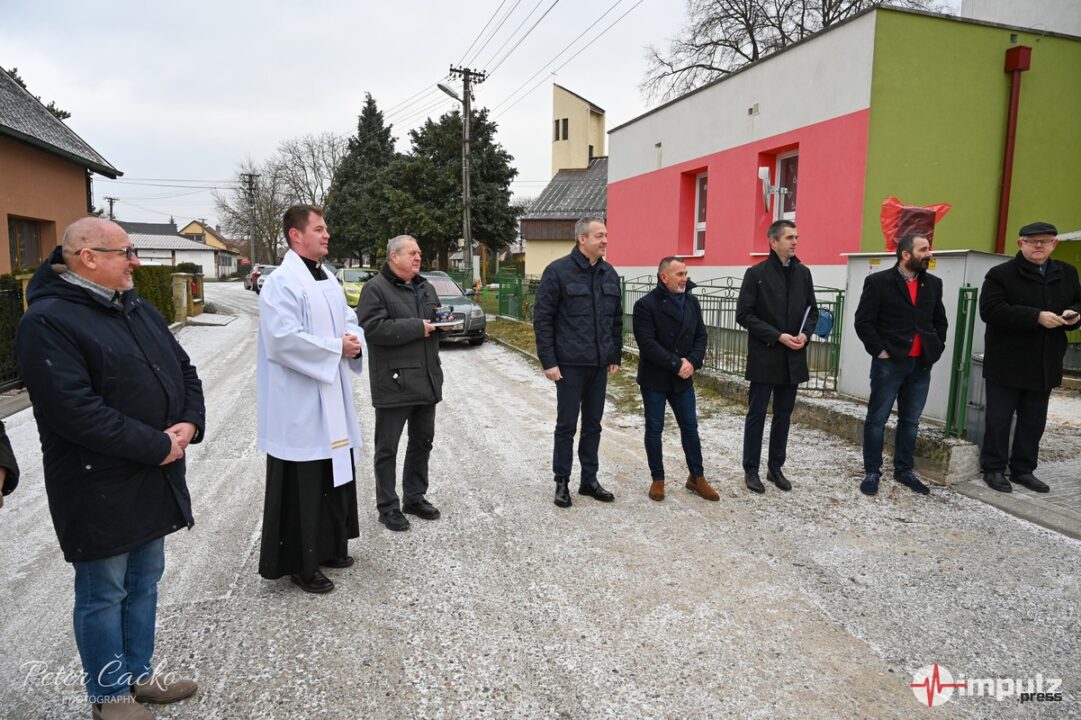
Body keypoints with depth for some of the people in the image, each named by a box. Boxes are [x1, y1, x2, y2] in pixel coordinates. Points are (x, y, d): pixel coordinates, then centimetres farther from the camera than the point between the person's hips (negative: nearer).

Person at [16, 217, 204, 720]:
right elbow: (75, 410, -25)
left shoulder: (137, 309, 10)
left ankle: (138, 673, 37)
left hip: (155, 478, 8)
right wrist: (156, 446, -20)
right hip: (98, 487, -7)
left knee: (144, 582, 19)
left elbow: (182, 369, 11)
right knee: (102, 593, 10)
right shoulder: (48, 321, -16)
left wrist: (189, 424, -7)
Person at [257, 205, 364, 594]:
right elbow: (283, 339, -24)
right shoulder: (281, 283, -15)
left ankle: (328, 547, 34)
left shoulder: (328, 279, 12)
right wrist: (337, 347, -18)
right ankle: (301, 565, 16)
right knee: (302, 486, 2)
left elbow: (349, 320, 17)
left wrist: (354, 341, -5)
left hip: (333, 403, 9)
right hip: (299, 406, -9)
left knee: (334, 478, 17)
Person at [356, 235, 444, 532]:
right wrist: (417, 327, -19)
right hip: (393, 382, -7)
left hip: (427, 380, 8)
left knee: (422, 441, 16)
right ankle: (388, 506, 16)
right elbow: (372, 328, -21)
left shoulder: (424, 286, 15)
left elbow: (436, 318, 25)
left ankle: (415, 497, 31)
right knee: (388, 447, 4)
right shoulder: (376, 288, -9)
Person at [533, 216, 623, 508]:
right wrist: (548, 361, -13)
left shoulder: (610, 274, 9)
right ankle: (562, 482, 19)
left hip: (599, 365, 5)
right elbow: (542, 318, -9)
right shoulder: (558, 271, -9)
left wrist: (616, 356, 13)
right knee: (566, 425, 4)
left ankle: (589, 480, 25)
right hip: (569, 364, -5)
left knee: (593, 425, 13)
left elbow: (616, 319, 15)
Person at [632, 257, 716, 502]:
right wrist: (676, 364, -21)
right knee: (654, 429, 6)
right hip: (654, 379, -5)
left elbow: (701, 336, 6)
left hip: (683, 379, 5)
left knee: (690, 427, 11)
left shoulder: (692, 301, 5)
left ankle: (696, 477, 25)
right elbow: (647, 343, -20)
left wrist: (692, 362, -11)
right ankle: (658, 479, 20)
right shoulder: (646, 305, -14)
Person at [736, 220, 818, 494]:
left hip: (793, 358, 5)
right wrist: (778, 336, -16)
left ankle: (775, 467, 23)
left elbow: (812, 311, 14)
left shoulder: (803, 273, 8)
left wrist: (805, 334, -6)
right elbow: (744, 314, -11)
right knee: (757, 414, 3)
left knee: (783, 414, 11)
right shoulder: (756, 273, -7)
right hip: (764, 357, -5)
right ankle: (751, 470, 14)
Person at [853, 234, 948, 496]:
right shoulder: (879, 281, -6)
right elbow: (863, 321, -8)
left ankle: (904, 470, 24)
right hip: (889, 364, -5)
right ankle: (872, 472, 12)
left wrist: (936, 349, 8)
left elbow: (940, 321, 20)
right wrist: (879, 351, -11)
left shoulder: (933, 284, 11)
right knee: (877, 419, 2)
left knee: (910, 421, 12)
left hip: (921, 365, 5)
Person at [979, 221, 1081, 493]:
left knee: (1034, 421, 13)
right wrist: (1037, 317, -25)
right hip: (1007, 363, -5)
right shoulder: (1000, 274, -8)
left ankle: (1023, 469, 25)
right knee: (999, 419, 3)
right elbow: (990, 310, -20)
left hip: (1045, 364, 5)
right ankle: (994, 469, 14)